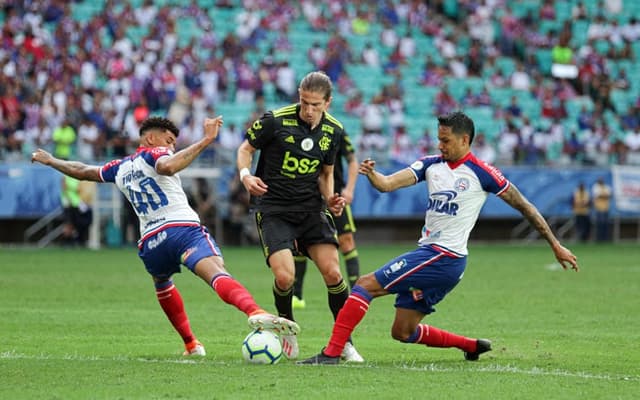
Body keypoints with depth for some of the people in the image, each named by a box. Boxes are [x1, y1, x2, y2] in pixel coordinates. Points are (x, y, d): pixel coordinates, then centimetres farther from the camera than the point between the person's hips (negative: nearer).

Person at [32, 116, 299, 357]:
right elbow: (167, 167, -18)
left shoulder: (120, 168, 27)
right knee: (217, 273, -27)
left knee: (162, 284, 36)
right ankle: (255, 313, -54)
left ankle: (191, 345, 35)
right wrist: (205, 141, -19)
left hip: (150, 242, 6)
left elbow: (82, 171, 42)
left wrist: (50, 160, 61)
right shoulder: (154, 154, 8)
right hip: (183, 228, -6)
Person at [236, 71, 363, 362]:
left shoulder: (333, 130, 2)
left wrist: (331, 199, -2)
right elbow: (245, 149, 2)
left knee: (332, 272, -12)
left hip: (311, 208, 3)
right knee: (284, 276, -20)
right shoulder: (275, 120, -12)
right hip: (273, 209, -3)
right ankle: (287, 326, 13)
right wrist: (246, 175, -18)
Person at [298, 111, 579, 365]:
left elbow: (524, 206, 0)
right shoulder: (432, 164, 11)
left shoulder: (482, 174, -7)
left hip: (445, 257, -8)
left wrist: (556, 246, 1)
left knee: (365, 285, -14)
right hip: (429, 254, 8)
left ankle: (331, 353, -15)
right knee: (403, 333, 10)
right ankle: (472, 346, 25)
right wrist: (371, 174, -23)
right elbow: (388, 184, 1)